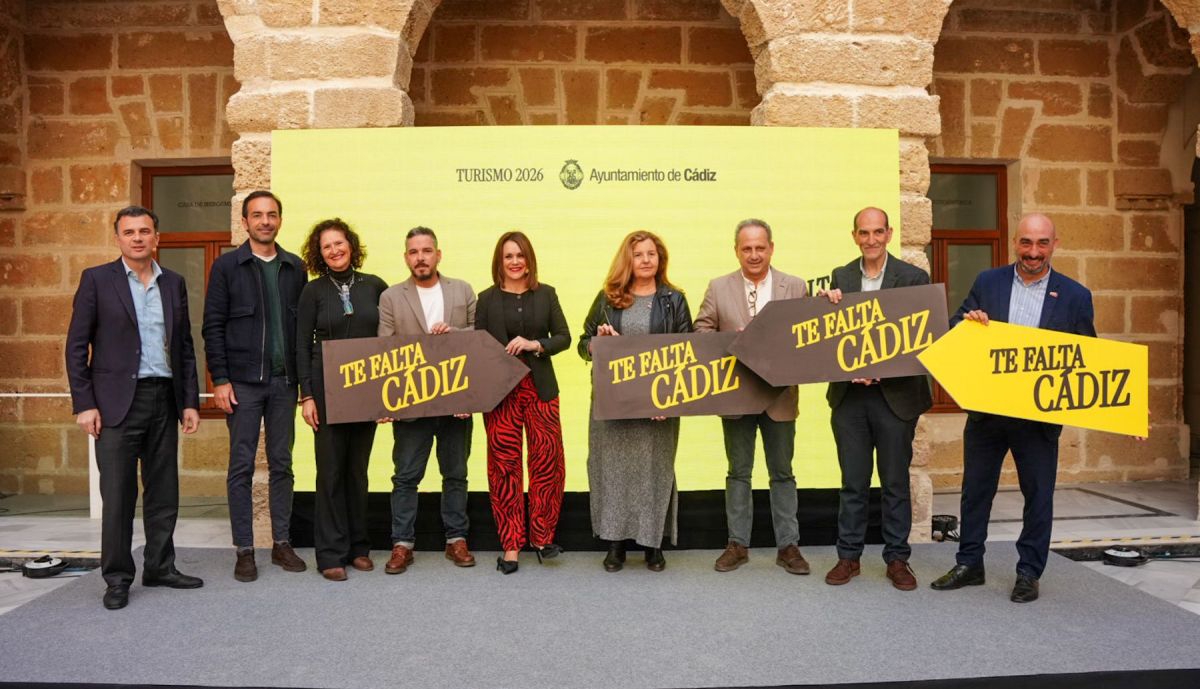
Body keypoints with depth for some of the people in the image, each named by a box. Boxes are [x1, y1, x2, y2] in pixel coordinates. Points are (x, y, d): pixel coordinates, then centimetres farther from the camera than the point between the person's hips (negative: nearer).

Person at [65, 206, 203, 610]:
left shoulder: (174, 283, 11)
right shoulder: (97, 280, 1)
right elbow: (76, 347, -2)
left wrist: (190, 401, 8)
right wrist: (83, 403, -8)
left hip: (165, 400, 4)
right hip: (118, 401, -4)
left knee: (163, 492, 9)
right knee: (117, 494, 0)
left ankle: (160, 567, 21)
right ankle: (117, 578, 11)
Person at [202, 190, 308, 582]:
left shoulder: (295, 267, 9)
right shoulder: (227, 266, 1)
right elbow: (213, 326, -2)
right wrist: (219, 379, -9)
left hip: (284, 381, 3)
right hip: (243, 383, -3)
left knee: (282, 464, 8)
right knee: (242, 466, 2)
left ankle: (282, 543, 18)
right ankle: (244, 550, 11)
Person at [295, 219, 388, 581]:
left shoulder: (374, 286, 5)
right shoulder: (314, 291, 0)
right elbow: (302, 347, 0)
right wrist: (307, 395, -7)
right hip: (327, 389, -2)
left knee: (358, 469, 9)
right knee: (331, 470, 0)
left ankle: (358, 547, 20)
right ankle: (331, 554, 8)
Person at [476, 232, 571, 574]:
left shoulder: (546, 294, 7)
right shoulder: (487, 299, 4)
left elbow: (564, 337, 5)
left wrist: (535, 345, -13)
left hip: (540, 388, 1)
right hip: (500, 390, -1)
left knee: (548, 462, -1)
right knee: (504, 467, 3)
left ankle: (542, 537, 16)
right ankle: (510, 546, 13)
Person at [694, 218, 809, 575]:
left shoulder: (796, 287, 1)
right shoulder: (718, 288, 2)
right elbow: (702, 332, 2)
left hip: (780, 395, 0)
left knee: (782, 473, 9)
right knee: (738, 472, 10)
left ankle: (787, 545, 20)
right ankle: (738, 544, 20)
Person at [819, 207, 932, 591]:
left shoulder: (913, 277, -2)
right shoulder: (840, 278, 7)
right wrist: (829, 304, -14)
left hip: (896, 395, -2)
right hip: (849, 395, 2)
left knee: (895, 482, 8)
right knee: (853, 482, 10)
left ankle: (897, 559, 21)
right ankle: (848, 556, 20)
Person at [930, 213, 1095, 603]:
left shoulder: (1075, 296, -1)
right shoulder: (987, 282, 3)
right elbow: (955, 331, 5)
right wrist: (969, 321, -18)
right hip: (986, 409, 1)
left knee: (1038, 494, 8)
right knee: (976, 488, 11)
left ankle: (1029, 572, 24)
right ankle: (969, 564, 25)